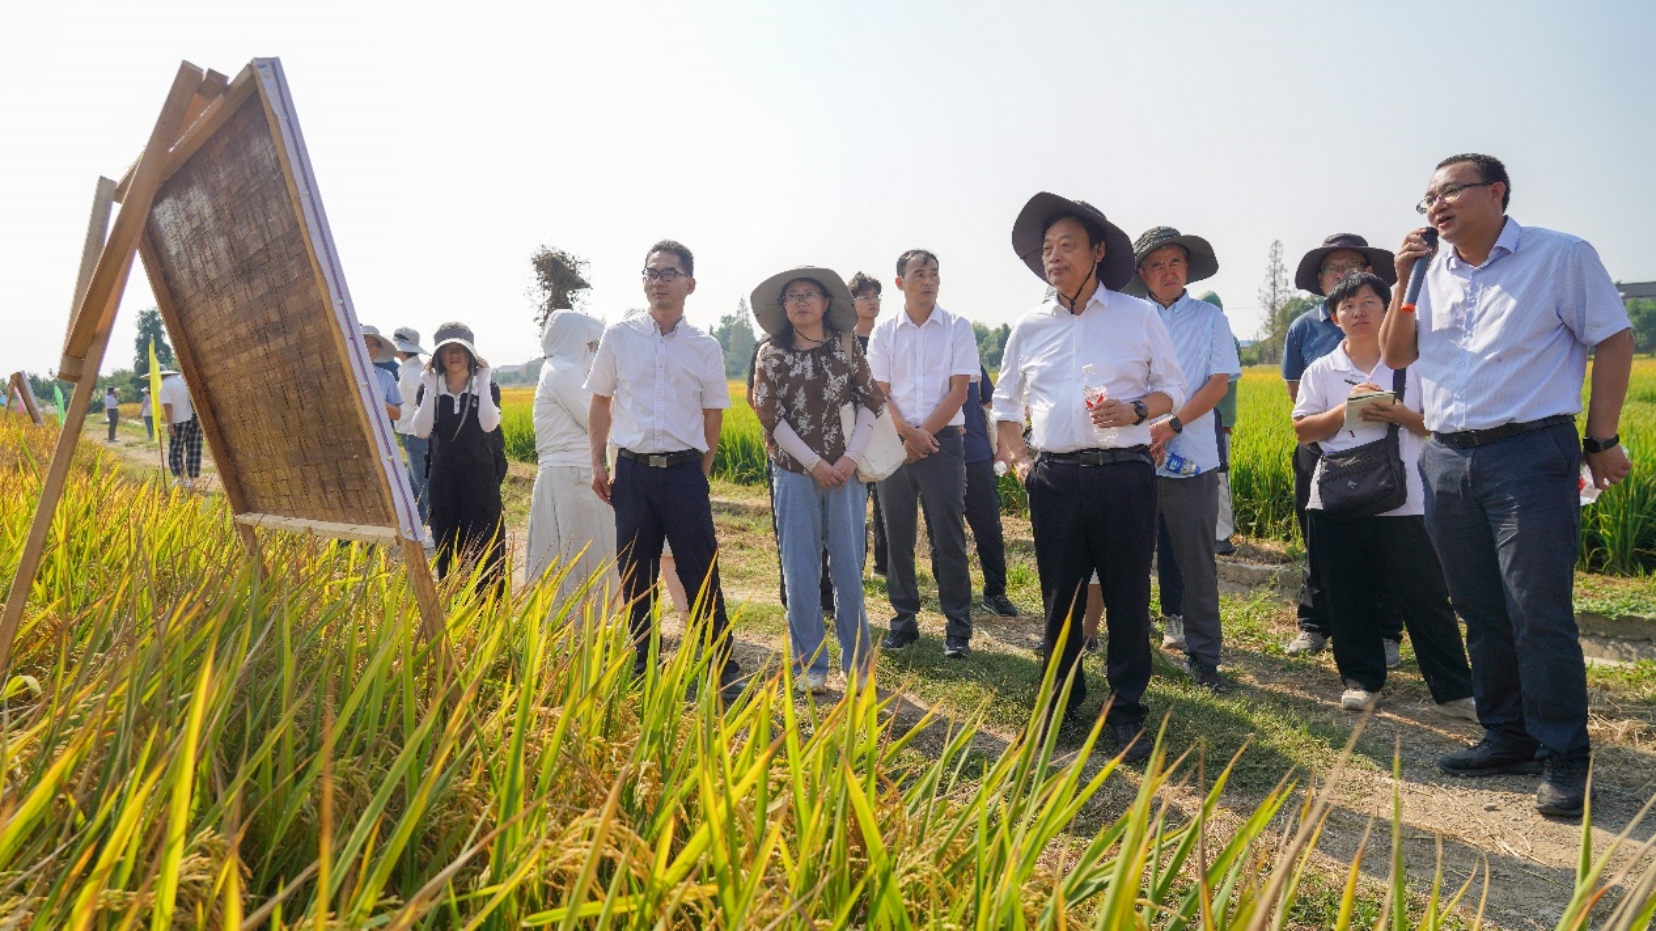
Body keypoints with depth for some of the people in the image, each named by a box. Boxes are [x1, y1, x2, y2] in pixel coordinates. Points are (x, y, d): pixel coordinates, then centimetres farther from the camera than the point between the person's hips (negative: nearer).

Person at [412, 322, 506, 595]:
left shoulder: (487, 386, 0)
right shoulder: (430, 387, 4)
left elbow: (489, 424, -19)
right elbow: (421, 431, -10)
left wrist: (483, 384, -16)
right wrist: (430, 390, -13)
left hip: (481, 477, -2)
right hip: (443, 478, 2)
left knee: (486, 544, -2)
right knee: (447, 546, 7)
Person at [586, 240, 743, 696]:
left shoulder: (706, 348, 3)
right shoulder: (619, 337, 4)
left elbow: (712, 416, 9)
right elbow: (600, 404, 10)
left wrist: (701, 473, 6)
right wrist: (598, 463, 5)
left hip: (685, 471, -1)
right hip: (632, 471, 1)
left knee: (702, 575, 1)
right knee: (635, 576, 10)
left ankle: (723, 670, 12)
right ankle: (640, 667, 24)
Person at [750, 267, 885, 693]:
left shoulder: (846, 346, 4)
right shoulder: (772, 354, 1)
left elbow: (871, 401, 3)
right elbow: (771, 415, -5)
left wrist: (850, 458, -8)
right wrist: (815, 463, -9)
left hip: (844, 470, 1)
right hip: (794, 473, 0)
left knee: (848, 568, 4)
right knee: (800, 572, 3)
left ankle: (858, 661, 17)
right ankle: (810, 665, 14)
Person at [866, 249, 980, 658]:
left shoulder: (957, 328, 4)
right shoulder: (883, 332, 8)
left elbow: (959, 390, -2)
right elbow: (879, 394, 3)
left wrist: (925, 433, -9)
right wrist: (908, 434, -11)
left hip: (943, 439, -2)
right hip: (893, 441, 2)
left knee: (948, 536, -3)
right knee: (897, 536, 5)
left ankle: (958, 627, 5)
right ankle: (904, 620, 16)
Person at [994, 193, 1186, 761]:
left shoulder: (1139, 316, 5)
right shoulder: (1029, 327, 11)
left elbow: (1173, 390, 8)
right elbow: (1006, 401, 20)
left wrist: (1135, 410, -12)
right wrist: (1015, 459, 7)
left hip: (1125, 475, -2)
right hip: (1055, 479, 2)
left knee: (1127, 600, 3)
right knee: (1060, 599, 9)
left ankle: (1126, 710, 17)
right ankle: (1061, 701, 25)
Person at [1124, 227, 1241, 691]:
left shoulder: (1210, 318, 6)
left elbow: (1220, 382, -2)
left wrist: (1172, 424, -14)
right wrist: (1140, 433, -13)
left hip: (1192, 458, -1)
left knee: (1196, 561, 1)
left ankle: (1202, 657, 9)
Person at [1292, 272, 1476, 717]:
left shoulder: (1413, 364, 4)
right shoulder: (1321, 371, 7)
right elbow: (1303, 430, 3)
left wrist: (1398, 414, -13)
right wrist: (1345, 409, -11)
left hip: (1404, 501, -2)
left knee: (1425, 597, 2)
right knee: (1349, 597, 8)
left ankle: (1454, 689, 11)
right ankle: (1361, 679, 22)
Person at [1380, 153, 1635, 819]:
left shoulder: (1561, 256, -2)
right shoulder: (1433, 273, 13)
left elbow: (1614, 340, -1)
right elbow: (1396, 355, 15)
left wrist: (1602, 441, -4)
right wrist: (1403, 284, 1)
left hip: (1529, 456, -5)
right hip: (1447, 460, 6)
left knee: (1540, 614, -7)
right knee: (1480, 613, 10)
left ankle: (1565, 758, 5)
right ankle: (1507, 738, 22)